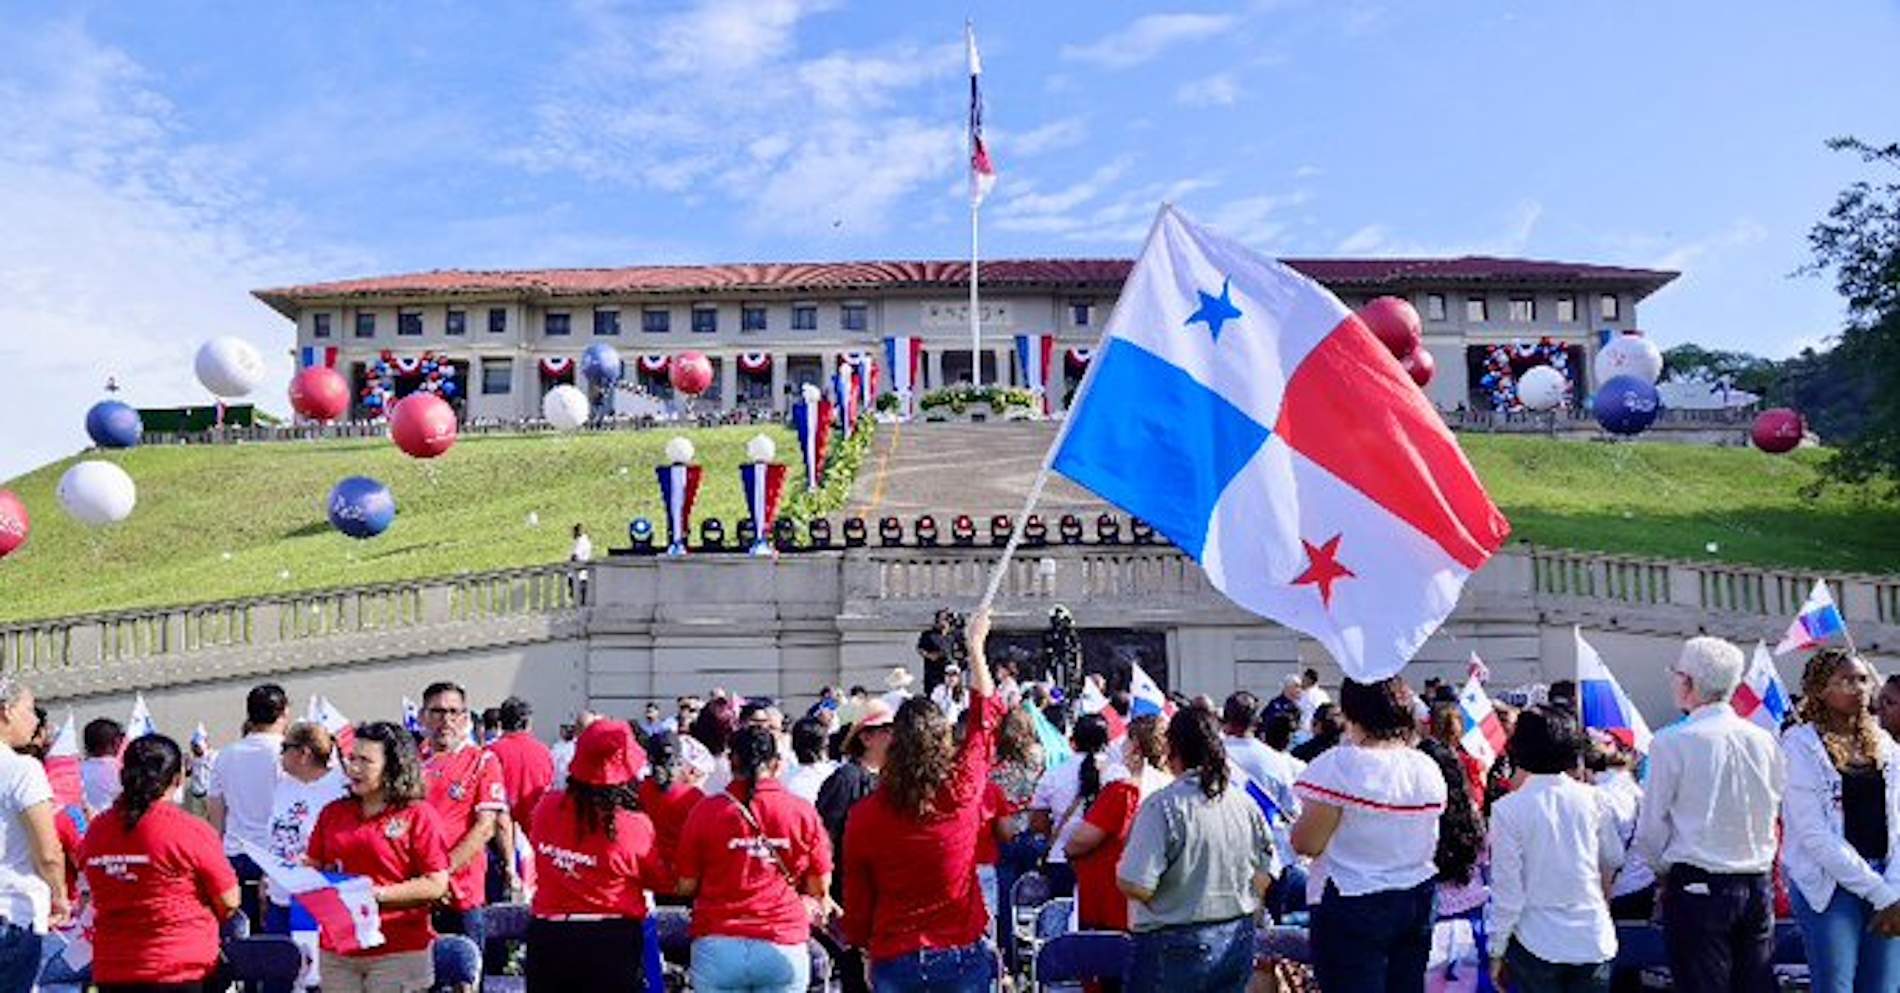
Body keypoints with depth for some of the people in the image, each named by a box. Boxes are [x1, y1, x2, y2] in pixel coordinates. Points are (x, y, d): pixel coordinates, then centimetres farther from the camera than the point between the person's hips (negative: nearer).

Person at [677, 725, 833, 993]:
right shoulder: (803, 812, -2)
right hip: (784, 949, 0)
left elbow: (686, 886, 2)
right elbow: (819, 887, 4)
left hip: (719, 946, 0)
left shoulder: (705, 811, -3)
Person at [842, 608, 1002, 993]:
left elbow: (856, 898, 2)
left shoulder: (865, 816, -8)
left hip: (894, 960, 0)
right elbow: (986, 715, 8)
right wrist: (975, 646, 18)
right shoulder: (962, 791, -8)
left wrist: (863, 949, 20)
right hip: (962, 956, 0)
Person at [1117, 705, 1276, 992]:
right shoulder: (1246, 802, 2)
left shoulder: (1164, 805, -18)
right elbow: (1265, 877, 8)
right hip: (1237, 944, 6)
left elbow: (1135, 885, -22)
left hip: (1176, 948, -6)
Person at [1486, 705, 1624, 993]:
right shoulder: (1593, 799, -4)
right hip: (1595, 940, 3)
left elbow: (1507, 891, -11)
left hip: (1537, 945, -3)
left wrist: (1497, 952, 0)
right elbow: (1613, 861, 12)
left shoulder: (1508, 809, -14)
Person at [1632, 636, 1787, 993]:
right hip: (1759, 886, 5)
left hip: (1697, 887, -5)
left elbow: (1651, 827, -6)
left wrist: (1662, 869, 11)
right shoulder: (1764, 741, 2)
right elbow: (1775, 810, 12)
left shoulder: (1672, 742, -12)